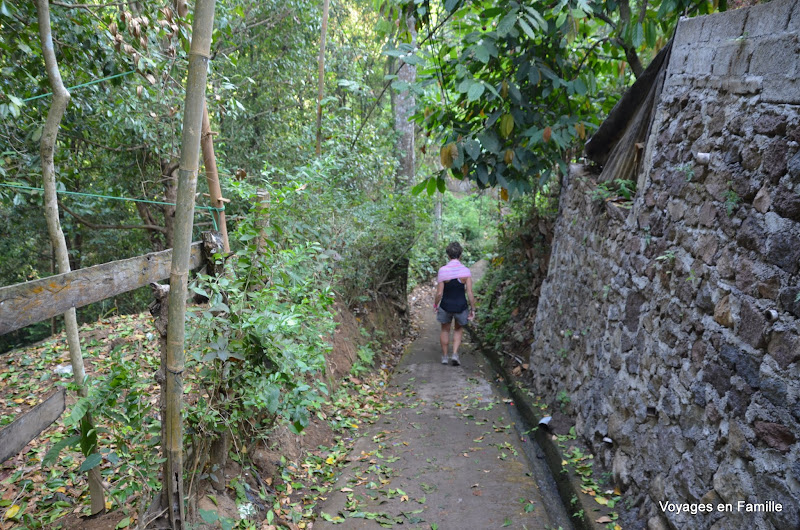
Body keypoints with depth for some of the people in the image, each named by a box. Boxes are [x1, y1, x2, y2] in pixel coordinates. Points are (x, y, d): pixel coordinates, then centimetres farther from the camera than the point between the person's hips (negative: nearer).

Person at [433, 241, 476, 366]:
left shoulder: (442, 271, -14)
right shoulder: (466, 271, -12)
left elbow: (439, 293, -12)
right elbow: (470, 293, -11)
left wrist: (435, 305, 5)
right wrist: (473, 309, 1)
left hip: (446, 305, 0)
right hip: (461, 306, 1)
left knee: (445, 330, 23)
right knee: (458, 330, 25)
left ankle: (444, 356, 33)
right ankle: (455, 354, 9)